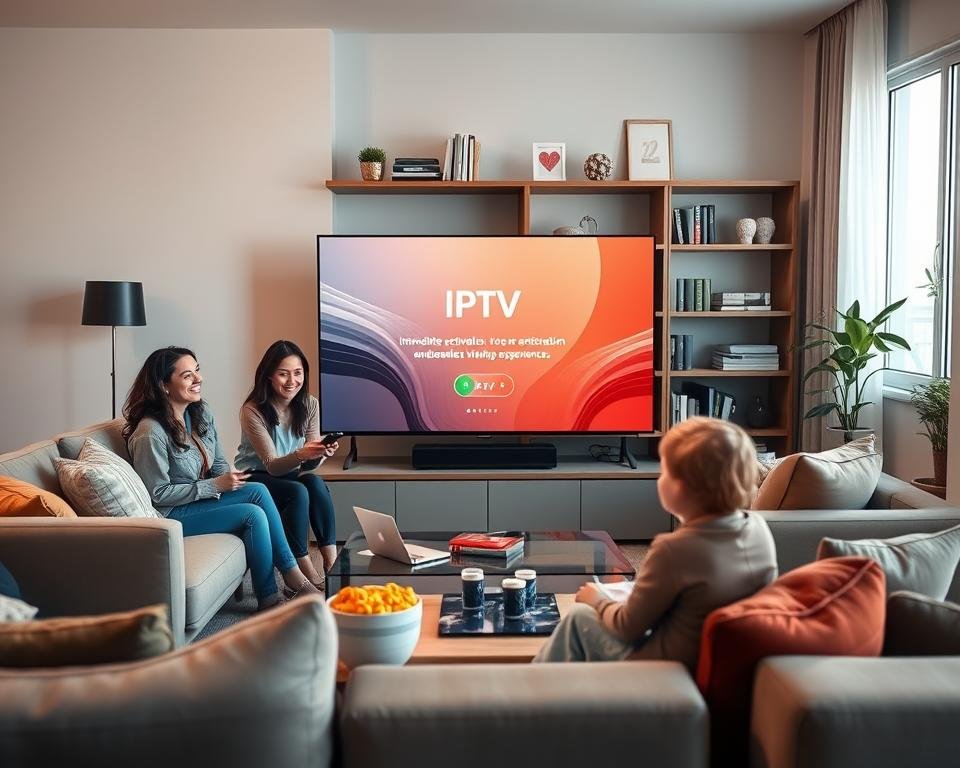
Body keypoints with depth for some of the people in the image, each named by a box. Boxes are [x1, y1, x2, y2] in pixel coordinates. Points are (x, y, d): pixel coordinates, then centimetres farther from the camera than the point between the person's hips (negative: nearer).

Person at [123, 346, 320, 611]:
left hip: (201, 496, 8)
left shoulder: (201, 413, 1)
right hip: (171, 513, -8)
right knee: (254, 514, -20)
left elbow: (218, 463, 12)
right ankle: (268, 600, -6)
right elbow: (158, 494, -20)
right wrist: (215, 485, -21)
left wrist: (230, 475, -12)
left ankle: (293, 576, -10)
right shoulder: (150, 433, -24)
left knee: (259, 490, -14)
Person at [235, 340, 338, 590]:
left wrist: (321, 454, -31)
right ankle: (309, 575, -27)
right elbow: (272, 466, -22)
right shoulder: (253, 410, -20)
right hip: (256, 478, -4)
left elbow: (310, 464, -6)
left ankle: (332, 564, -29)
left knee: (316, 483, -29)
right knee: (298, 492, -32)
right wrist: (301, 455, -42)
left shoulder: (309, 404, -6)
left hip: (291, 474, 4)